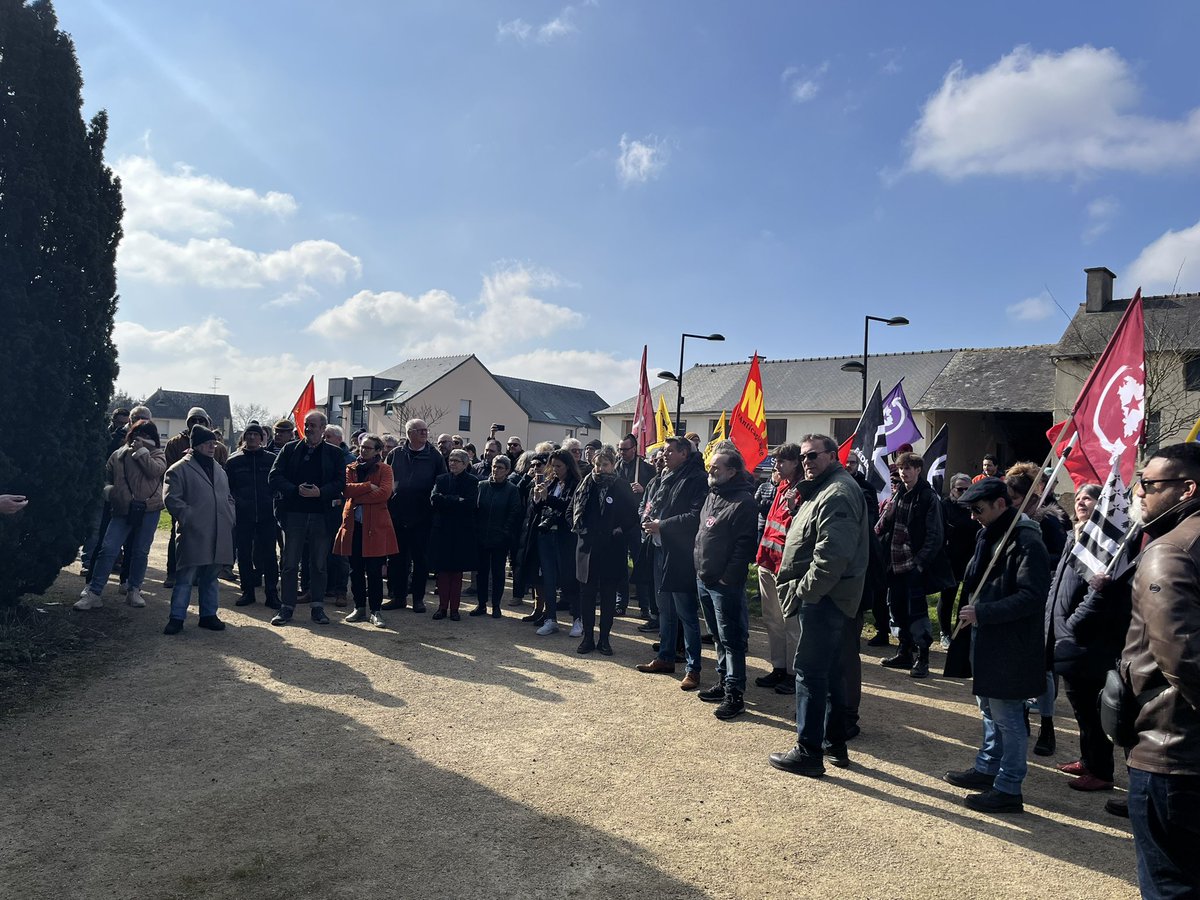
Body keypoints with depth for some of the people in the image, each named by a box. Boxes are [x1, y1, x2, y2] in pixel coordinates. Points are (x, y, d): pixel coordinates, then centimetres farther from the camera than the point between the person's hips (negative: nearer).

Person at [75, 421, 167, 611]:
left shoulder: (156, 454, 5)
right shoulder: (118, 455, 11)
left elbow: (155, 470, -15)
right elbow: (107, 477, 22)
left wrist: (141, 451, -11)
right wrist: (109, 491, 9)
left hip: (148, 509, -1)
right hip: (123, 510, 1)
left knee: (141, 551, 7)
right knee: (108, 549, -6)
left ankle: (134, 590, 20)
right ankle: (93, 592, -1)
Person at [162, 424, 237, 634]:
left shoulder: (219, 470, 19)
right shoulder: (180, 469, -2)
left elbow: (228, 497, 25)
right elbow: (171, 498, -8)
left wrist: (230, 517, 10)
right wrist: (189, 517, -14)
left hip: (218, 535, 6)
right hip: (193, 534, -6)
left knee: (210, 576, 13)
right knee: (186, 577, -4)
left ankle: (208, 615, 22)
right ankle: (177, 617, 4)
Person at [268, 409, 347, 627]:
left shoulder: (334, 453, 6)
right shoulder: (290, 449, 7)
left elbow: (341, 482, -2)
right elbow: (274, 477, -1)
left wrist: (320, 492, -17)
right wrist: (296, 490, -15)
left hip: (322, 515, 0)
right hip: (293, 513, 0)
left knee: (319, 564, 7)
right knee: (290, 563, 5)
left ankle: (318, 607, 17)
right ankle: (286, 607, 14)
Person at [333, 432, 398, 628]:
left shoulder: (384, 469, 4)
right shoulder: (351, 468, 14)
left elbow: (384, 493, -13)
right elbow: (346, 489, -5)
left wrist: (357, 495, -9)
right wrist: (369, 486, -14)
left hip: (375, 526, -3)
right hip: (353, 524, 4)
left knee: (374, 571, -2)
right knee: (356, 570, 8)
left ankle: (375, 611, 4)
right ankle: (359, 608, 18)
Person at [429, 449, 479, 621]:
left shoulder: (472, 481, 1)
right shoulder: (441, 479, 9)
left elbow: (471, 503, -14)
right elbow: (434, 498, -8)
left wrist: (446, 500, -10)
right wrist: (458, 501, -14)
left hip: (462, 532, -2)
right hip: (442, 530, 2)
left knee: (457, 570, 3)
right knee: (442, 569, 3)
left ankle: (454, 608, 11)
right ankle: (442, 607, 12)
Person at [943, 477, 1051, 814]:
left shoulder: (1026, 542, -19)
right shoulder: (990, 536, 10)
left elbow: (1031, 597, -24)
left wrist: (982, 613, -23)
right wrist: (971, 605, 4)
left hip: (1011, 645, -10)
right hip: (988, 640, 10)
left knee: (1006, 716, 0)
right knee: (989, 708, 21)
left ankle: (1008, 788, 12)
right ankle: (987, 768, 36)